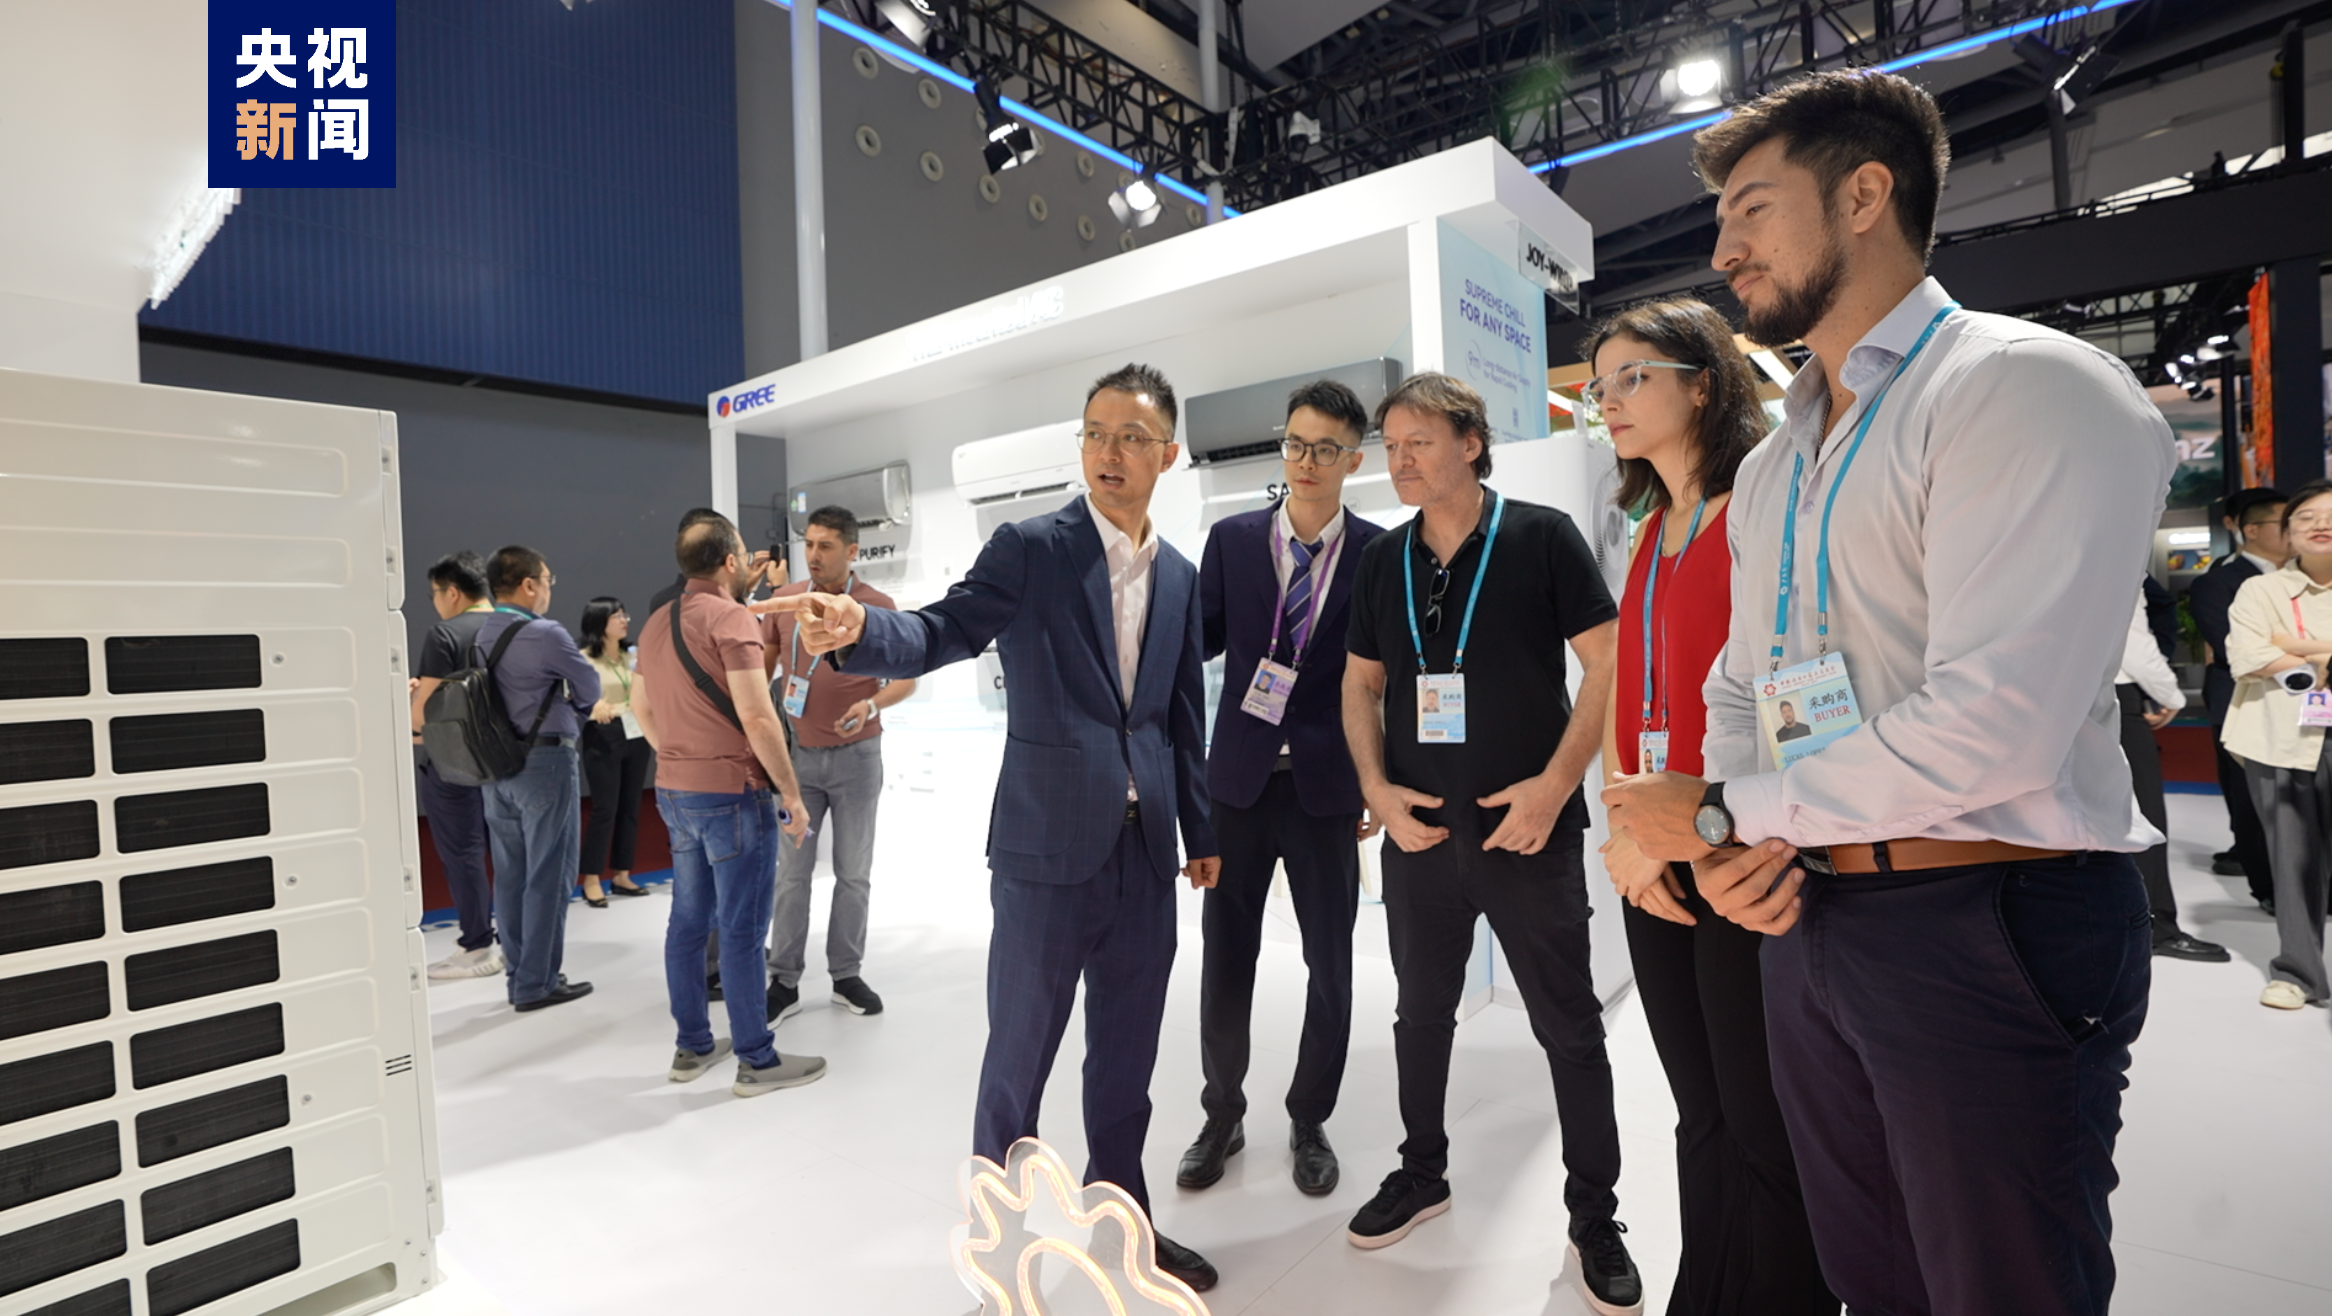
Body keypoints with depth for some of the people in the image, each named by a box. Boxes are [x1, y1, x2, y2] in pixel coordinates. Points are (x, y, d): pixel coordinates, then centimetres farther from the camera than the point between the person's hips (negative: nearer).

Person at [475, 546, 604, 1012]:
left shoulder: (480, 636, 7)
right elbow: (591, 687, -3)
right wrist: (572, 709, 16)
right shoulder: (546, 635, -15)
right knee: (548, 876, 1)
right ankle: (537, 983, 7)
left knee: (510, 875, 13)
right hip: (545, 760, -8)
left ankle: (519, 976, 23)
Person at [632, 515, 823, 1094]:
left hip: (674, 792, 9)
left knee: (688, 921, 16)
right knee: (742, 929, 0)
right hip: (733, 793, -8)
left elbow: (641, 708, 19)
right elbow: (756, 718, -21)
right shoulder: (730, 617, -16)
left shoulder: (657, 622, 11)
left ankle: (692, 1047, 28)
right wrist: (792, 795, -16)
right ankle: (757, 1061, 10)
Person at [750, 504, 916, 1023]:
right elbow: (764, 665, 14)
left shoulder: (877, 605, -6)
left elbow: (906, 677, -4)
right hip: (797, 753, 2)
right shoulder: (783, 600, 2)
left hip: (856, 755, -1)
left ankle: (846, 975, 20)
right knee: (791, 871, 5)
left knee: (854, 872, 7)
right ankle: (785, 980, 15)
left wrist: (873, 705, -22)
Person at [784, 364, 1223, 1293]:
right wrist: (859, 631, -37)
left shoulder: (1179, 577, 10)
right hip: (1049, 844, -4)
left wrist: (1201, 831, 16)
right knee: (1019, 1052, 9)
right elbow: (943, 633, -17)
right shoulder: (1029, 549, -5)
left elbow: (1184, 717, 13)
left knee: (1127, 1054, 17)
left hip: (1146, 851, 5)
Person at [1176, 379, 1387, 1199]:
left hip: (1327, 786, -1)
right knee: (1225, 958, 10)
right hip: (1239, 779, 1)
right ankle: (1223, 1116, 33)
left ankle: (1309, 1122, 34)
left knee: (1330, 964, 11)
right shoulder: (1232, 539, 3)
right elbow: (1199, 640, 4)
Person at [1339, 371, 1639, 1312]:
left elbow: (1608, 664, -8)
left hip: (1526, 832, -4)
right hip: (1417, 832, 4)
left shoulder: (1542, 537, -6)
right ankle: (1422, 1173, 38)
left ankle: (1595, 1217, 29)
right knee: (1421, 1015, 17)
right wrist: (1376, 788, -4)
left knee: (1569, 1029, 8)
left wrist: (1554, 785, -16)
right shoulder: (1381, 561, 6)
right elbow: (1360, 685, 10)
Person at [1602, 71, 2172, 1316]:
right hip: (1806, 921, 7)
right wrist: (1741, 846, -3)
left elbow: (1994, 722, -24)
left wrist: (1719, 814, -14)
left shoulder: (2031, 389, -13)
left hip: (1988, 928, -7)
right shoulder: (1769, 468, 12)